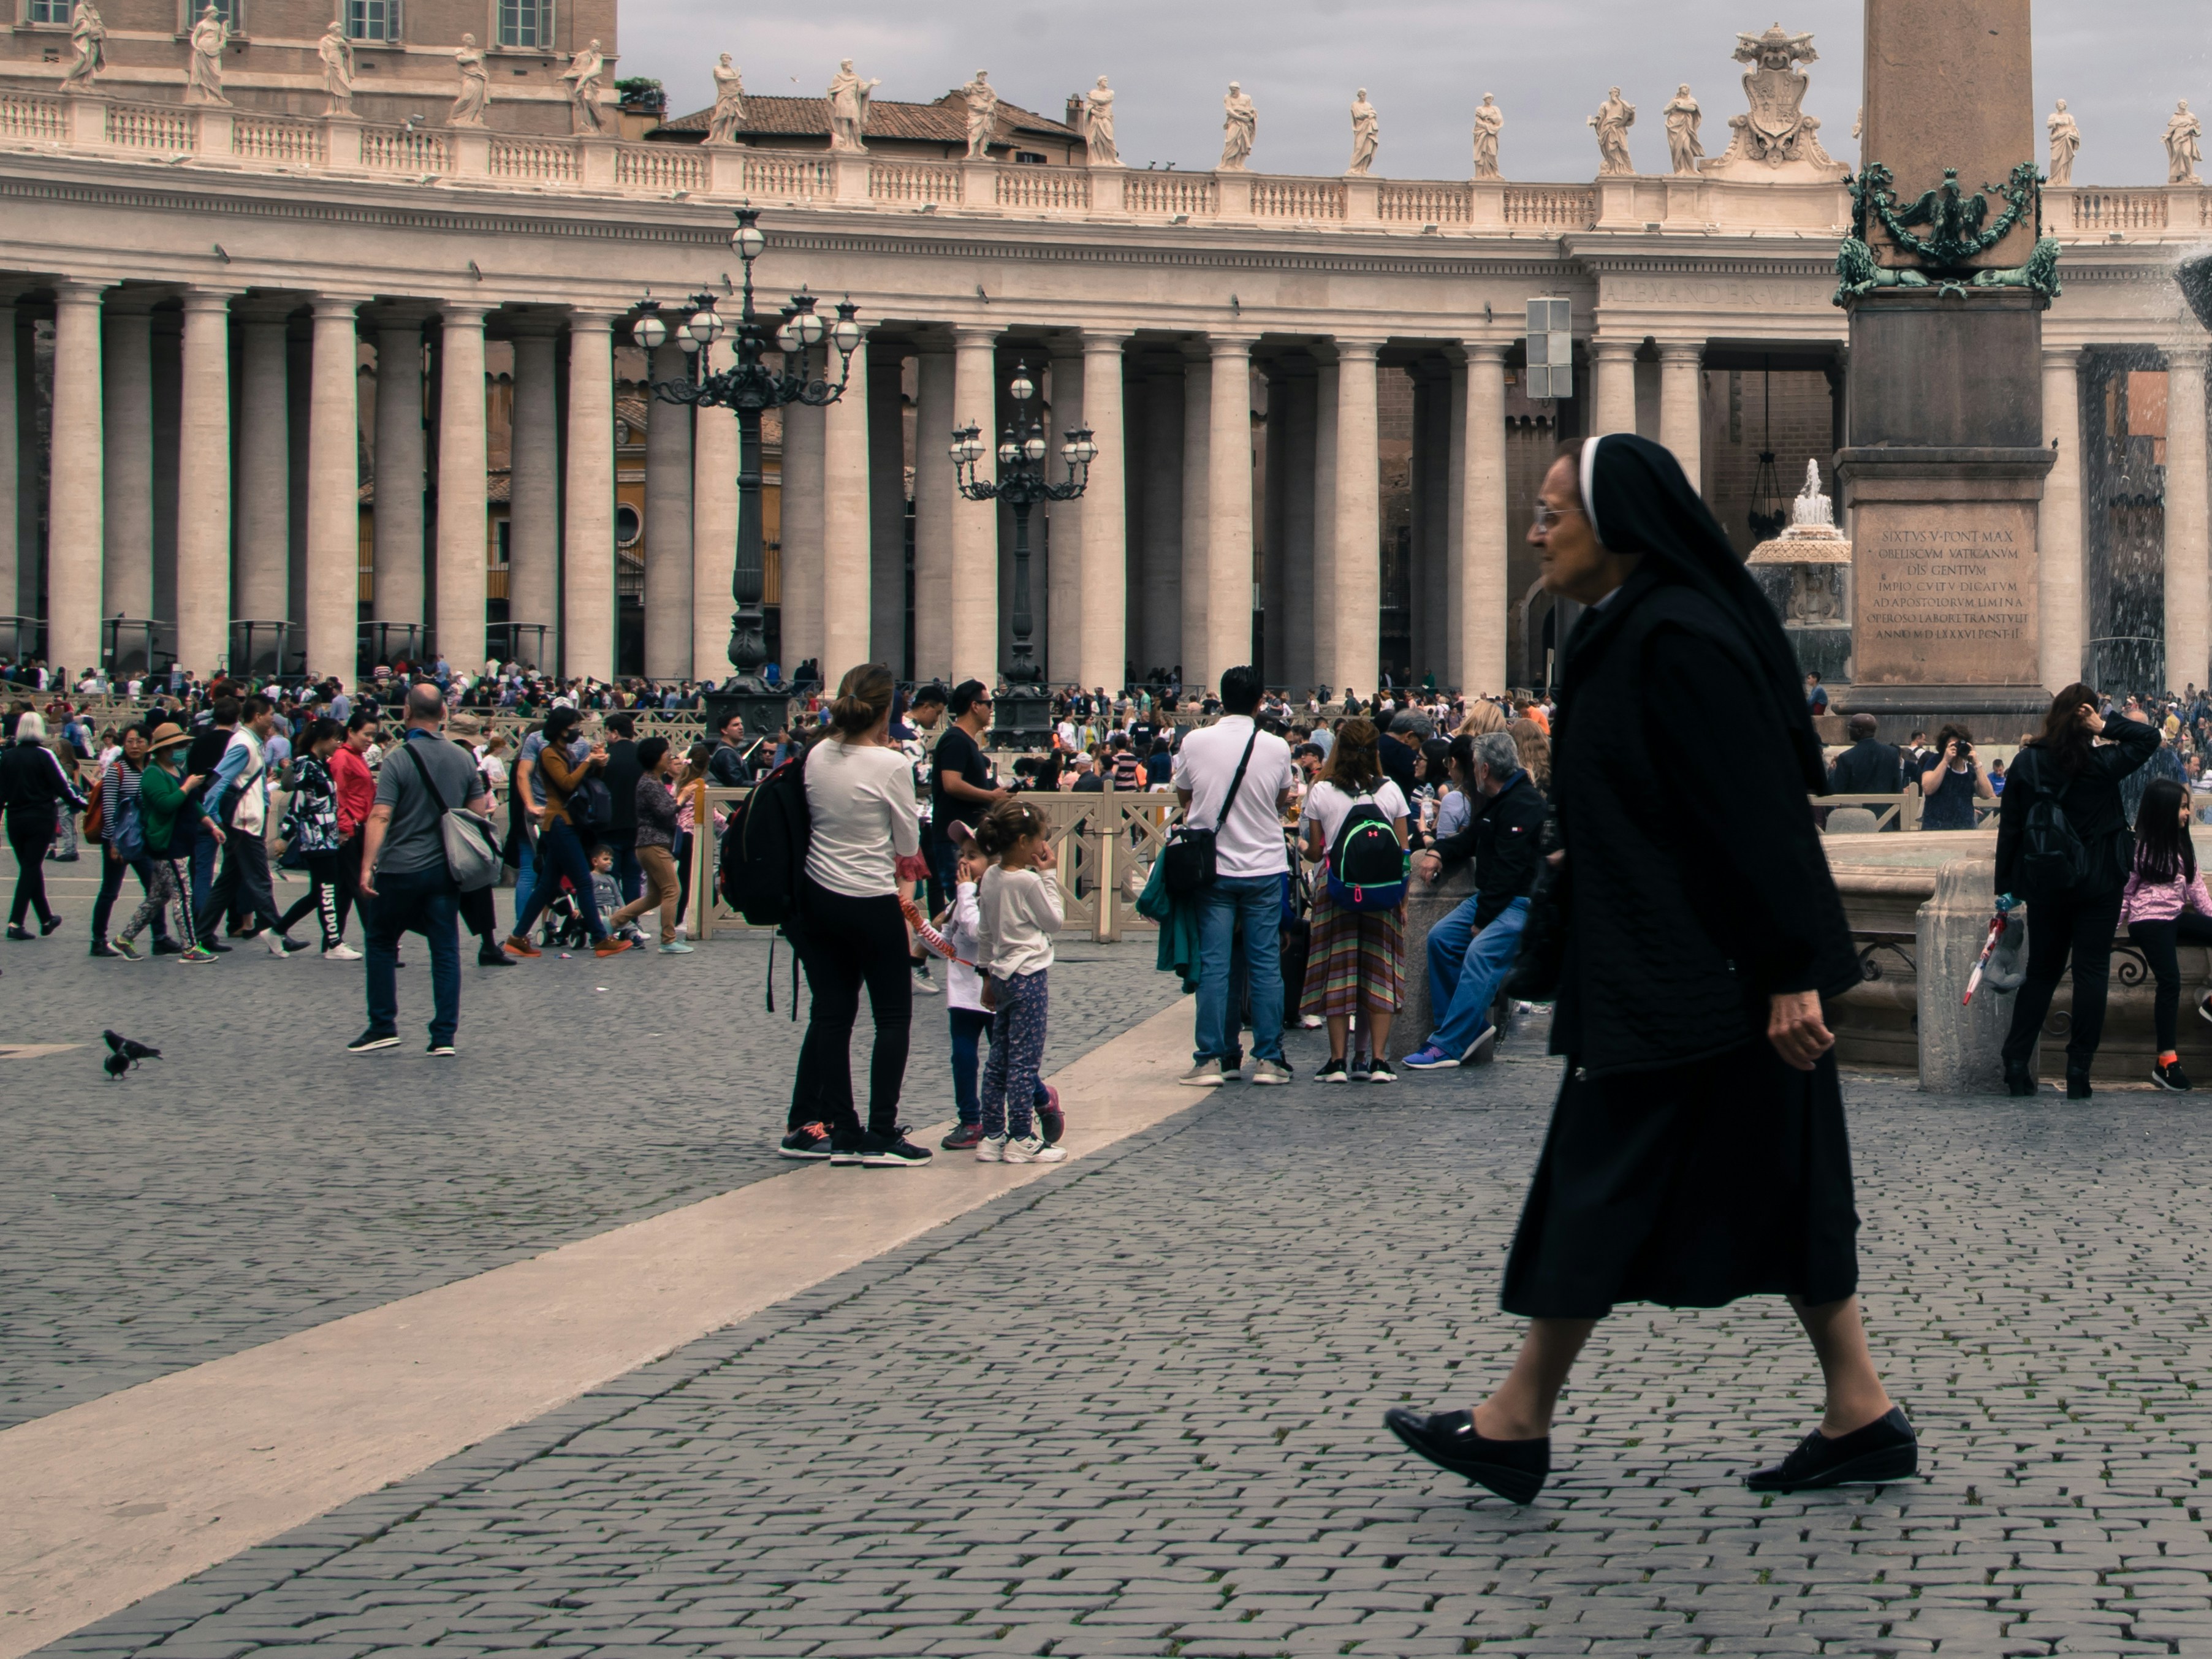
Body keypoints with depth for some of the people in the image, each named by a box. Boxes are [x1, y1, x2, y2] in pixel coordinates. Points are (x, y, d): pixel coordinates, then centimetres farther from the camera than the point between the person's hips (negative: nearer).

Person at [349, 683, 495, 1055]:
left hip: (400, 870, -4)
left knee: (382, 944, 13)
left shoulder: (398, 760, -12)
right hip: (445, 870, 4)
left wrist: (367, 866, -20)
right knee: (445, 951, 5)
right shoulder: (462, 758, 3)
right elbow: (478, 812, 9)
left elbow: (380, 816, -18)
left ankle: (383, 1026, 12)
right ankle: (444, 1036, 1)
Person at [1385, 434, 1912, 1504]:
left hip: (1683, 973, -10)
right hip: (1663, 966, 10)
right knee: (1772, 1187, 10)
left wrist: (1791, 971, -22)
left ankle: (1518, 1425, 8)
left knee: (1605, 1183, -1)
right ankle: (1863, 1417, 13)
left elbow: (1756, 810, -21)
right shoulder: (1630, 632, 13)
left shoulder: (1676, 641, -18)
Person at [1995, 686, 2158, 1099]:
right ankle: (2079, 1070, 0)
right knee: (2092, 972, 3)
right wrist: (2105, 726, -9)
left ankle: (2016, 1064, 5)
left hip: (2044, 883, 2)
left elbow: (2009, 828, -1)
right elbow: (2150, 736, 3)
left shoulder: (2026, 763, -5)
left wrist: (2005, 887, 6)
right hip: (2098, 884, -2)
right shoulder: (2102, 763, -10)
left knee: (2041, 971, 12)